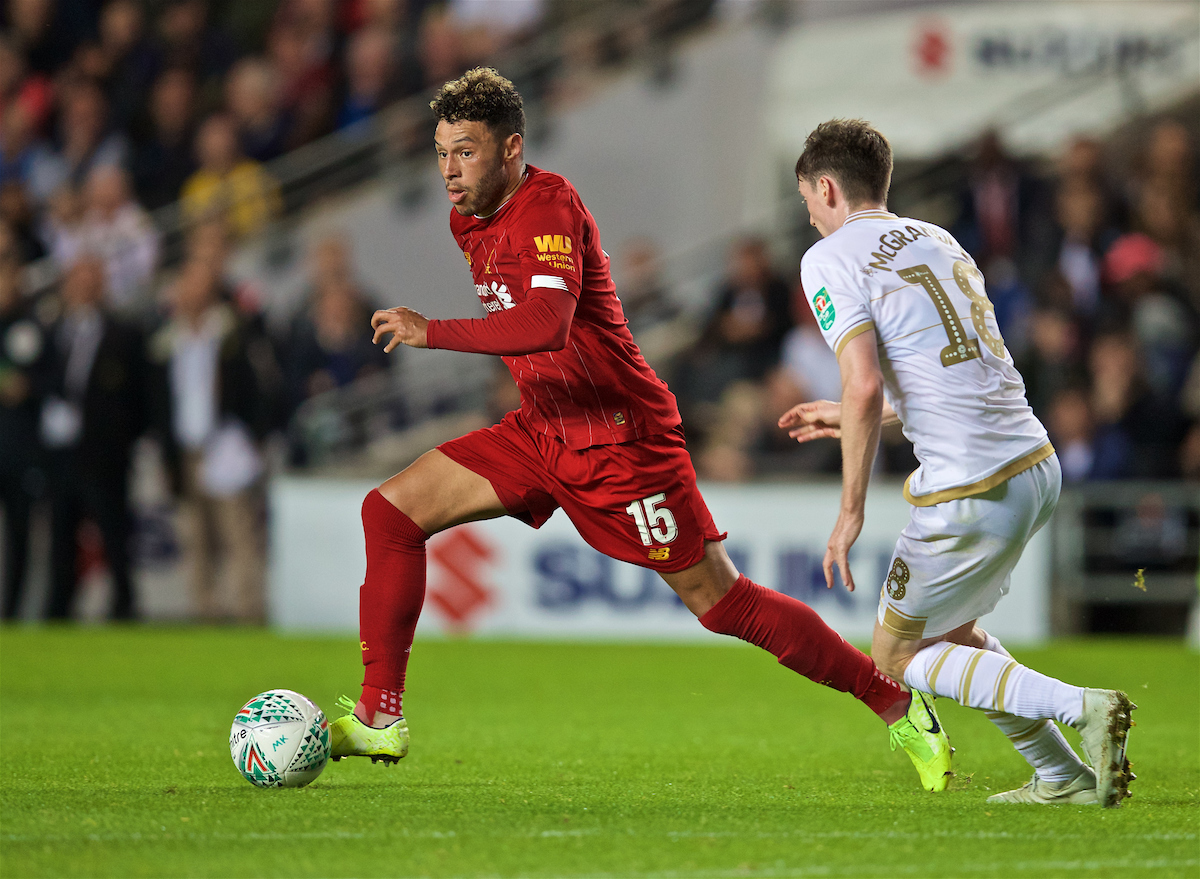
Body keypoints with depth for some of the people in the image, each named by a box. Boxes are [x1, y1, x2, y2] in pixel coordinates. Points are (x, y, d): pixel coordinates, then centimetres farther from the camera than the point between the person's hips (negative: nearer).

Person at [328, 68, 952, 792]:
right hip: (543, 432, 9)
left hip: (620, 441, -9)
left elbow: (546, 325, -37)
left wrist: (431, 332, -35)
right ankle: (380, 718, 1)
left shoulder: (548, 206, -21)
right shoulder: (473, 221, 8)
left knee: (722, 603, -5)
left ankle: (900, 706, 7)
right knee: (392, 510, -2)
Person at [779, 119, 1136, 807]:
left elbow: (865, 387, -17)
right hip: (1036, 464, 8)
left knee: (897, 659, 9)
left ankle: (1083, 706, -9)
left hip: (971, 497, -8)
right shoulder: (936, 240, 19)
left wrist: (851, 512, -10)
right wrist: (851, 417, 33)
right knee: (949, 631, 26)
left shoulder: (831, 259, -5)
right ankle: (1064, 777, 16)